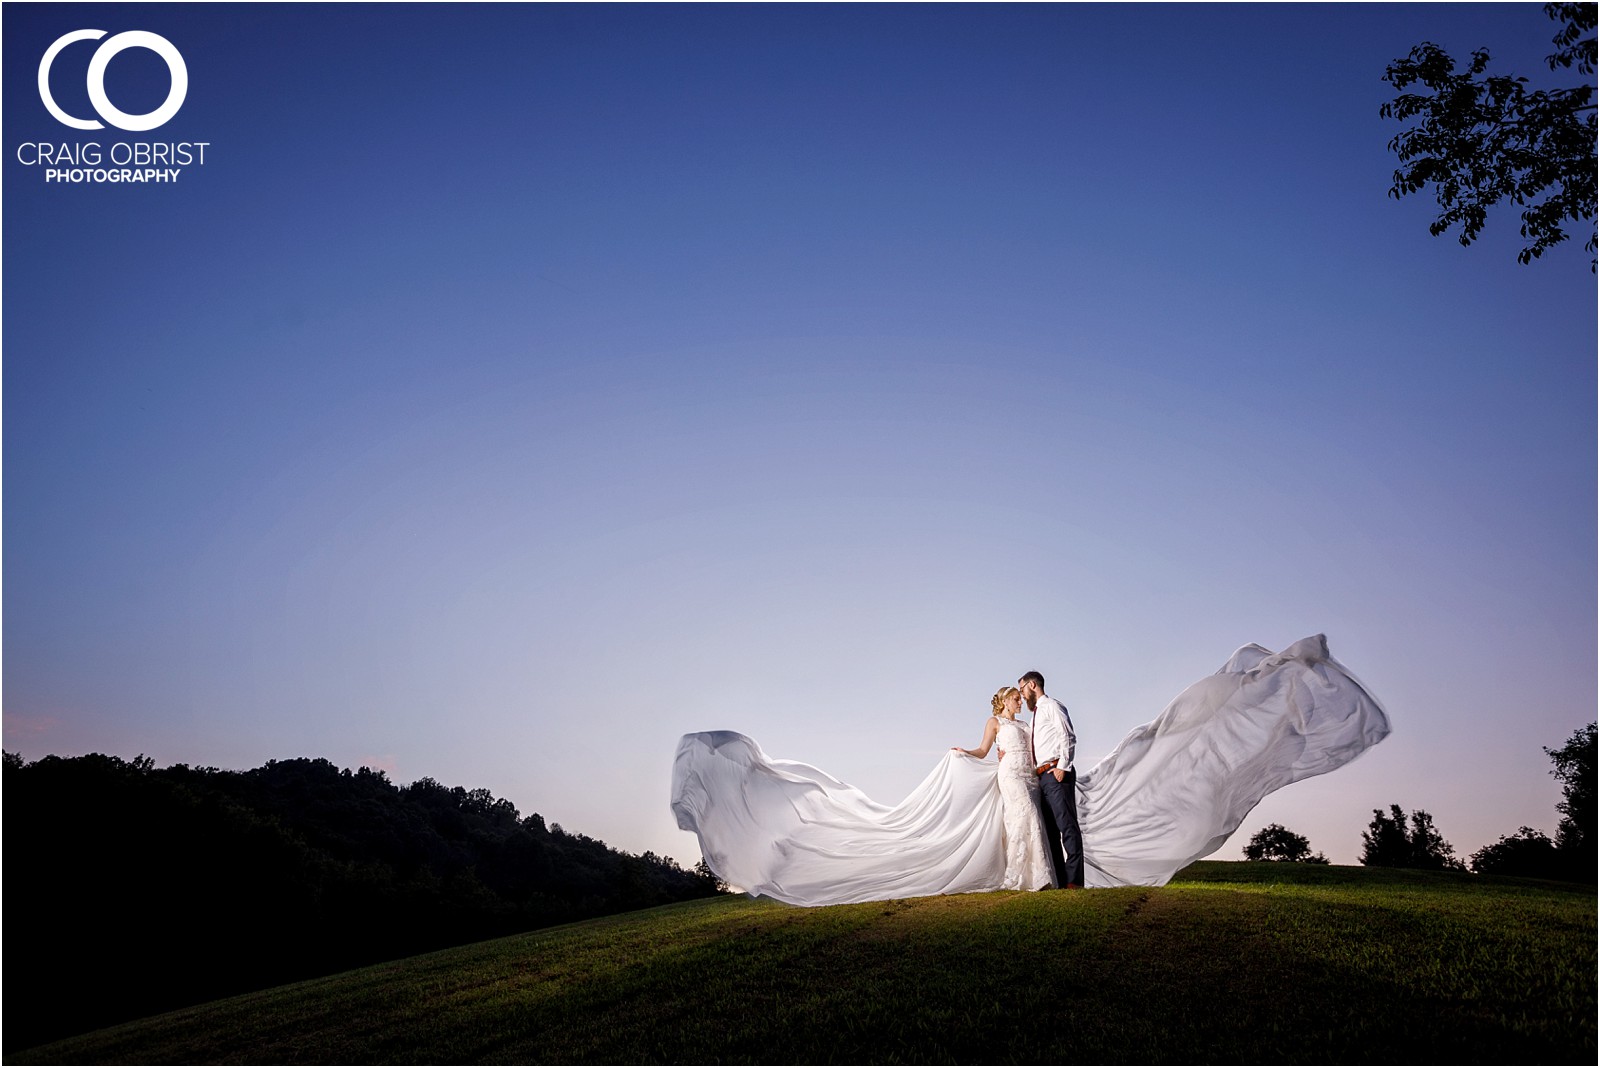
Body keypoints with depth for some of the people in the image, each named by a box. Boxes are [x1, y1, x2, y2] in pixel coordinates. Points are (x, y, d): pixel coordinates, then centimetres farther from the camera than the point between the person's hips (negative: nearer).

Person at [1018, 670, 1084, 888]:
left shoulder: (1051, 706, -1)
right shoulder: (1036, 713, 25)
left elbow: (1068, 737, -11)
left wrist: (1062, 766, -18)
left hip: (1056, 774, -10)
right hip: (1043, 776, 10)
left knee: (1067, 825, -11)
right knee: (1051, 829, 7)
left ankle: (1074, 880, -14)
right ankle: (1059, 880, 9)